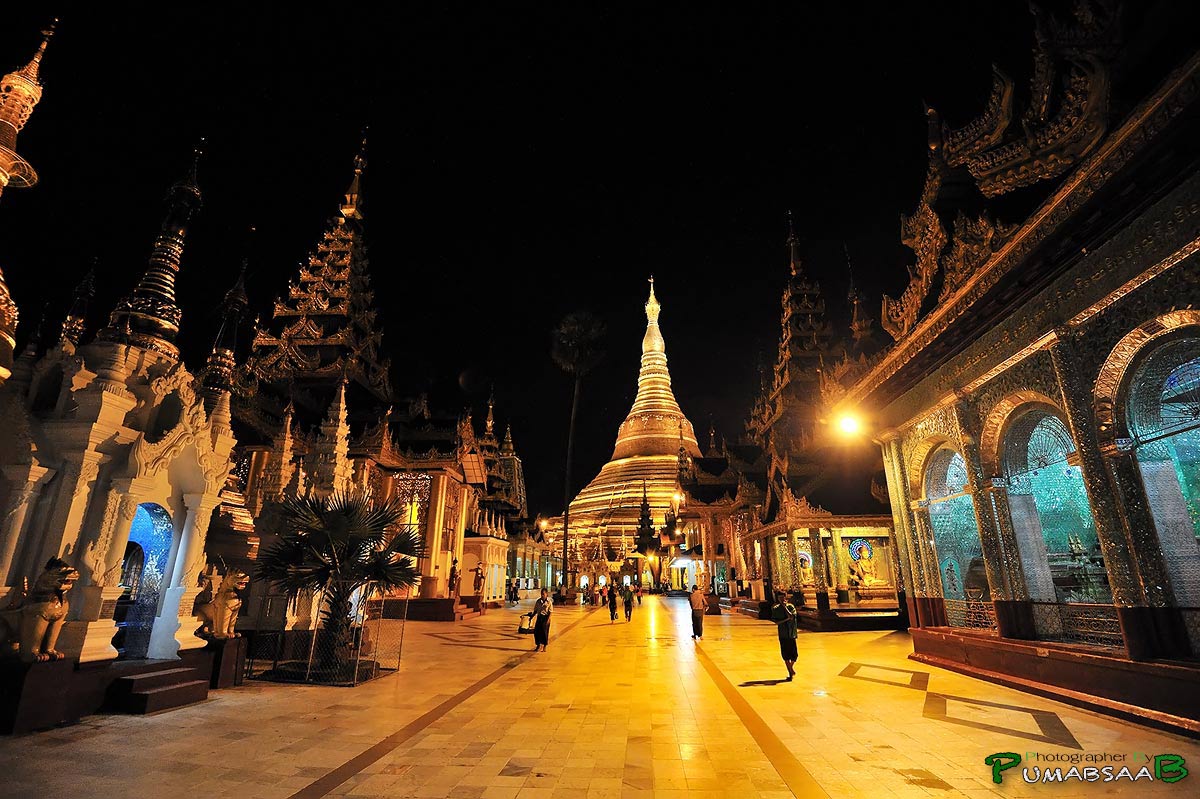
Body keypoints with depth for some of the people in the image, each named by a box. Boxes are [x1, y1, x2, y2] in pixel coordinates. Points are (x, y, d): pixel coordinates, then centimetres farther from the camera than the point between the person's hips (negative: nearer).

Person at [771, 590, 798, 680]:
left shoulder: (791, 606, -1)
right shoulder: (775, 609, 2)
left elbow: (791, 617, -16)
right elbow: (776, 622, -4)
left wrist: (785, 607, -14)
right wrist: (786, 620, -15)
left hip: (792, 634, -1)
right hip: (782, 635, 1)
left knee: (793, 654, 1)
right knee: (785, 655, 1)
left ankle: (791, 667, 29)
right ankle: (790, 673, 13)